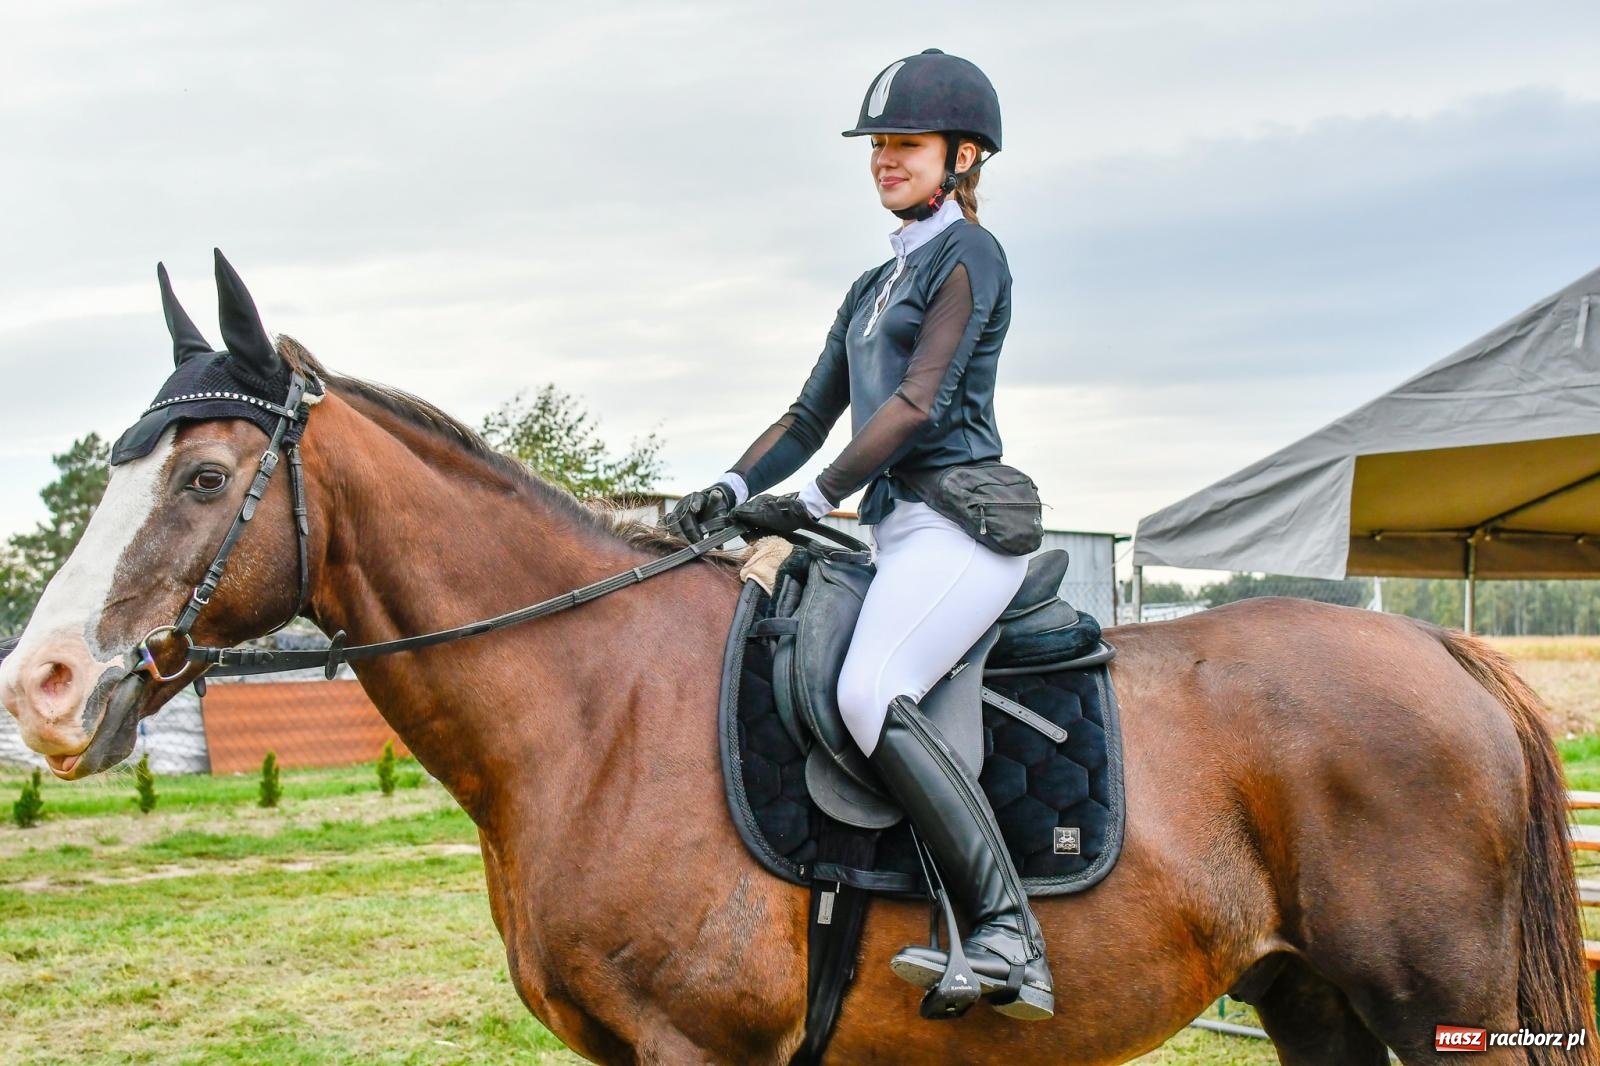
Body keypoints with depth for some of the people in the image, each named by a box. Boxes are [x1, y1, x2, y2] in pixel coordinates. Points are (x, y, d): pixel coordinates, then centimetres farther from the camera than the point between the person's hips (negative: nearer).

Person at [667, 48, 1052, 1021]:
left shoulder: (968, 256, -2)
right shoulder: (875, 286, 24)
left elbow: (918, 402, -13)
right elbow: (811, 417, 20)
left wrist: (812, 501, -13)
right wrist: (730, 491, 3)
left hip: (958, 519, -10)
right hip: (900, 530, 10)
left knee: (871, 693, -30)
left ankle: (1011, 939, -30)